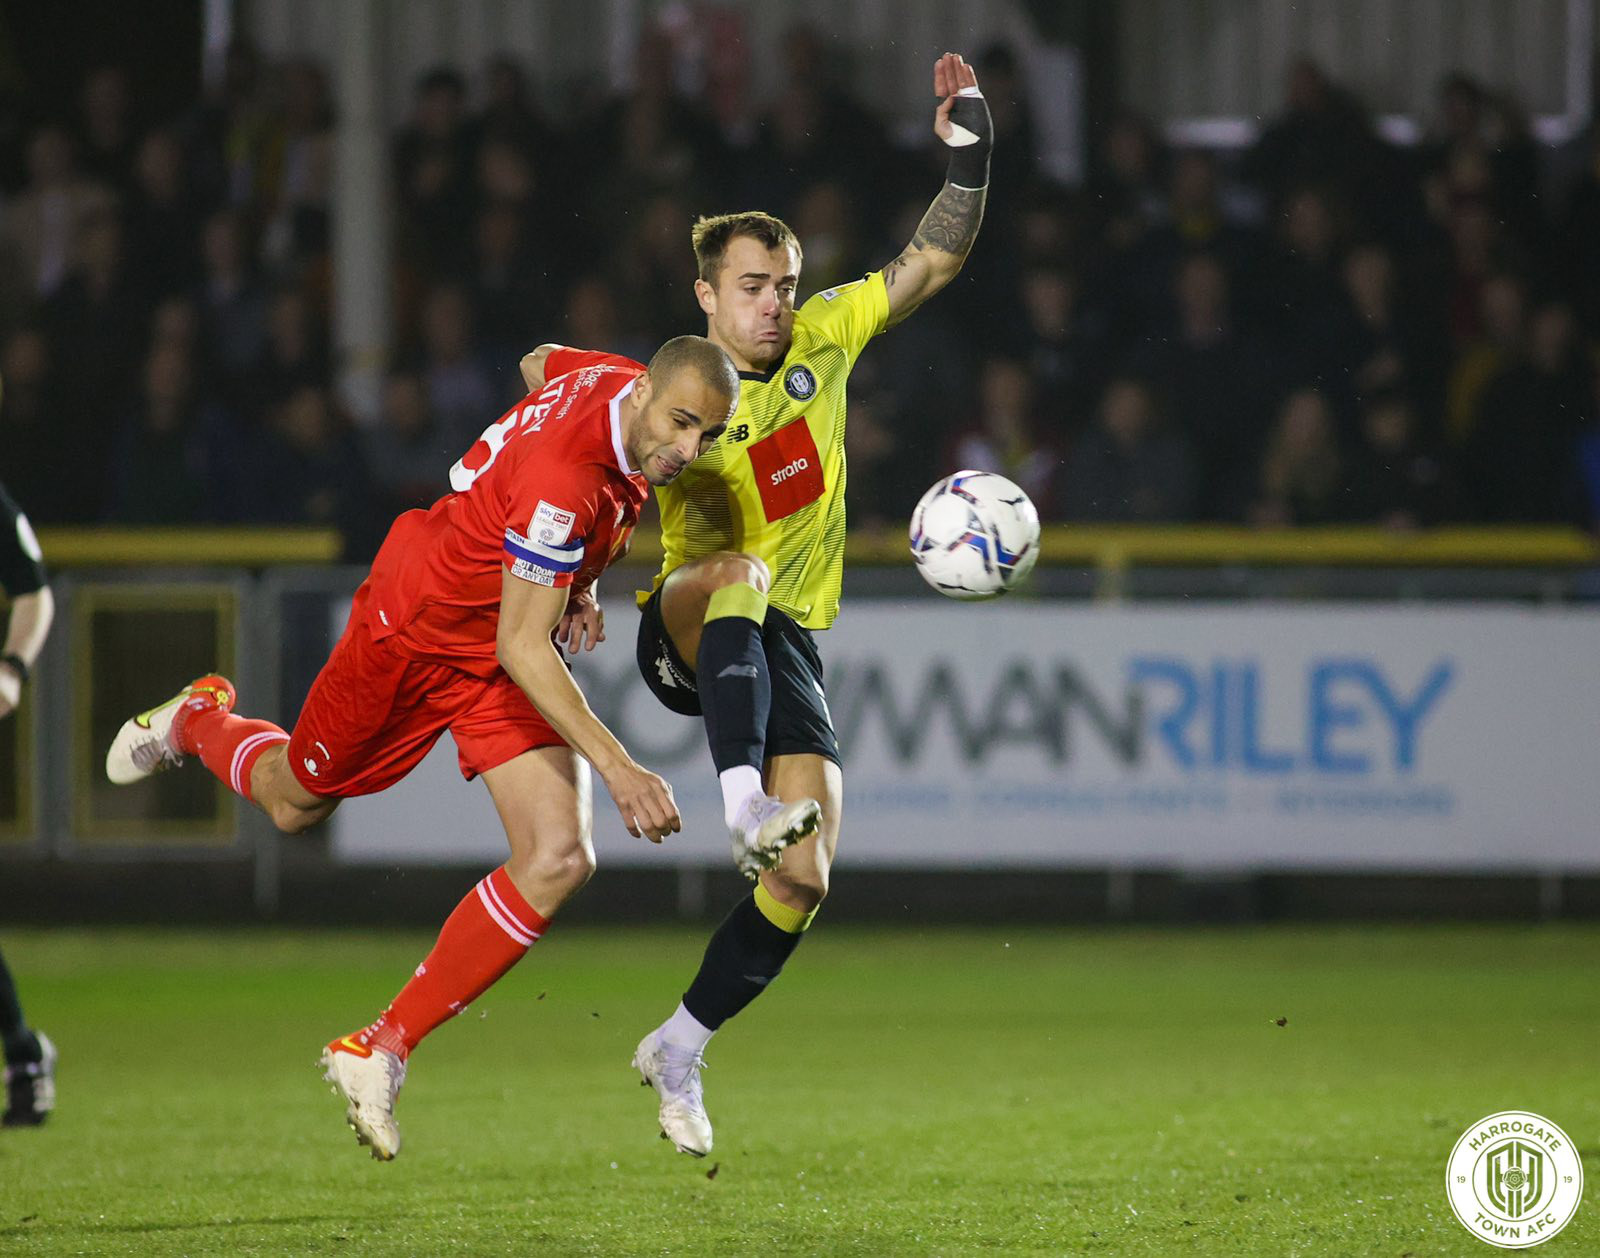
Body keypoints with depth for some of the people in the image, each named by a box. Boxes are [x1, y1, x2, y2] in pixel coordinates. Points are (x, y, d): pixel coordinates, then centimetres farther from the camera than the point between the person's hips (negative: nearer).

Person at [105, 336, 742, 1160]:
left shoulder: (620, 384, -13)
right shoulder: (560, 477, -38)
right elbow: (521, 648, -34)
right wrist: (616, 768, -39)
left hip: (511, 640, 7)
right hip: (414, 629, -7)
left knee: (558, 860, -13)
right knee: (294, 802, 19)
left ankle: (380, 1053, -4)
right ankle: (197, 721, 56)